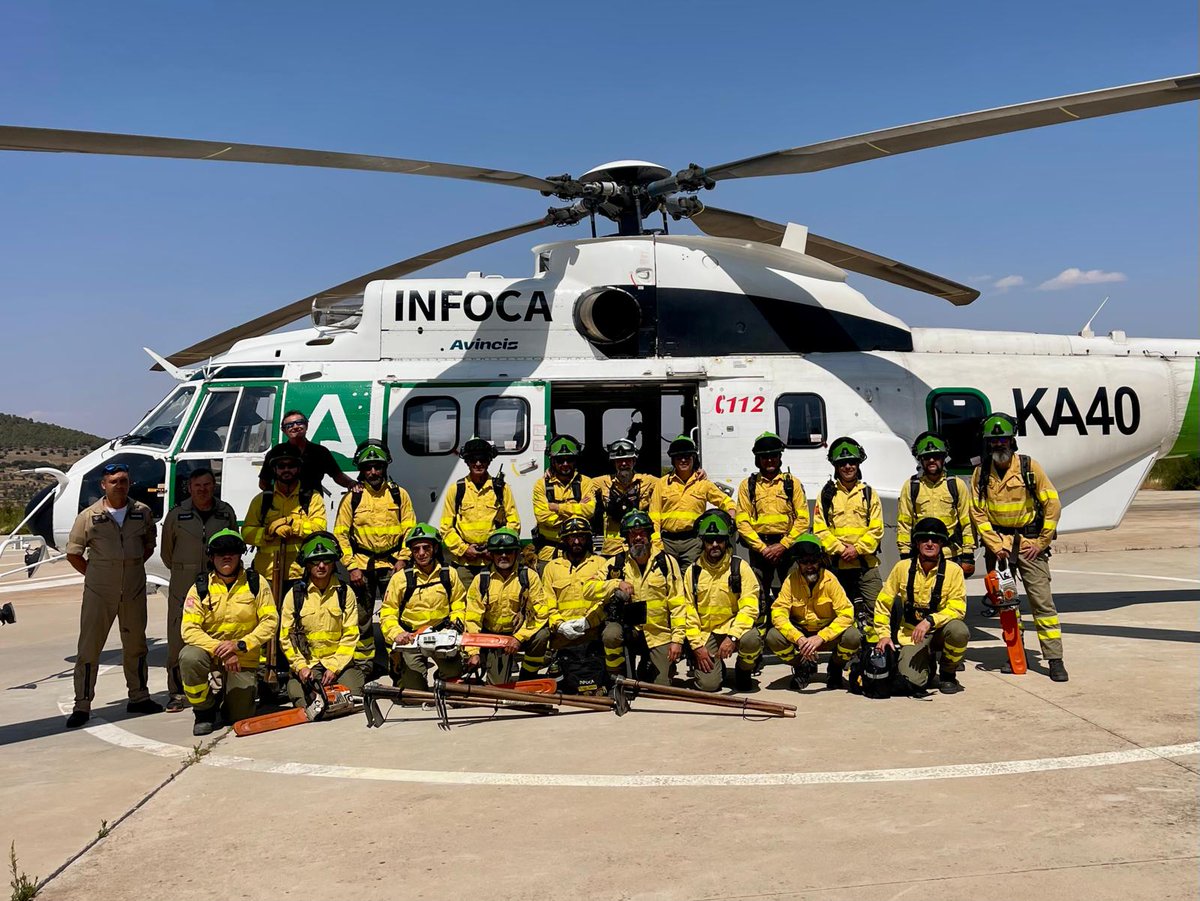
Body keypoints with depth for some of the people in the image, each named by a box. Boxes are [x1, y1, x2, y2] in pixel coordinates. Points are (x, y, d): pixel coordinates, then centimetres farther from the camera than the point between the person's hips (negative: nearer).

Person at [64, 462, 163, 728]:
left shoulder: (143, 513, 1)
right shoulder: (89, 516, -6)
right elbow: (73, 553, 2)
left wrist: (133, 566, 7)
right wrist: (93, 574, 0)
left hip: (134, 590, 3)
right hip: (99, 592, -3)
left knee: (135, 644, 14)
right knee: (89, 646, -1)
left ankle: (138, 697, 27)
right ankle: (82, 705, 7)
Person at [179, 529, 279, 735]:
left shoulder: (256, 583, -4)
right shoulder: (200, 587, -5)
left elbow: (270, 621, -8)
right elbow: (189, 629, -12)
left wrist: (240, 645, -20)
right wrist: (220, 650, -25)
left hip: (244, 658, 0)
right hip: (209, 649, 0)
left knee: (240, 716, -5)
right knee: (189, 657, -34)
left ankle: (238, 691, 34)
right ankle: (205, 710, -7)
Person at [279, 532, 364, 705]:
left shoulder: (344, 593, 4)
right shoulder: (295, 595, 3)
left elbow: (350, 635, 0)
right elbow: (286, 637, 3)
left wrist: (334, 667, -10)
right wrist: (300, 666, -9)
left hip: (340, 661, 1)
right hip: (307, 663, -1)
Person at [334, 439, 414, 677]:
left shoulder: (399, 495, 5)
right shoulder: (352, 498, 2)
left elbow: (410, 530, 7)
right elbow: (340, 534, 2)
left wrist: (403, 559, -3)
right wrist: (351, 566, -5)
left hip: (392, 565, 0)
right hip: (361, 566, 0)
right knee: (361, 617, 6)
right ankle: (363, 664, 16)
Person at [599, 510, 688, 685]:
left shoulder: (667, 562, -2)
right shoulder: (617, 563, 1)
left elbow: (678, 603, -3)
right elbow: (590, 589, -6)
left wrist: (677, 639, -9)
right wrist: (616, 585, -25)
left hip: (660, 632, 0)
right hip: (630, 627, 0)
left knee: (662, 687, -6)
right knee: (610, 635, -33)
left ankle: (646, 668, 29)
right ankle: (616, 678, -8)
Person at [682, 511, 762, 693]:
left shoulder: (740, 567, -4)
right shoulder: (693, 571, 3)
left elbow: (749, 608, -12)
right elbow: (688, 611, 2)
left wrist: (732, 637, -25)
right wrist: (697, 645, -8)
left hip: (734, 629, -1)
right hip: (705, 634, 1)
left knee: (751, 639, -35)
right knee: (707, 684, -18)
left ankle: (743, 671, -1)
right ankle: (716, 666, 20)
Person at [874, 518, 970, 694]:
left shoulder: (953, 570, -8)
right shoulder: (902, 568, -4)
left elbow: (957, 608, -13)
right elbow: (883, 603, 3)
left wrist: (930, 621, -27)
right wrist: (884, 635, -6)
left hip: (940, 630, 0)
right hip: (911, 633, 0)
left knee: (959, 631, -35)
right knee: (914, 680, -23)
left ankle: (948, 675, -4)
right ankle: (928, 662, 17)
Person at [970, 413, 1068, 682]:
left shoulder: (1029, 466, -3)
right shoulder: (981, 473, 4)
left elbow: (1052, 505, -3)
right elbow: (977, 513, 3)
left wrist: (1042, 543, -5)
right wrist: (995, 545, -7)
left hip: (1029, 544, -2)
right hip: (997, 544, 3)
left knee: (1042, 601, -6)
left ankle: (1055, 659, -4)